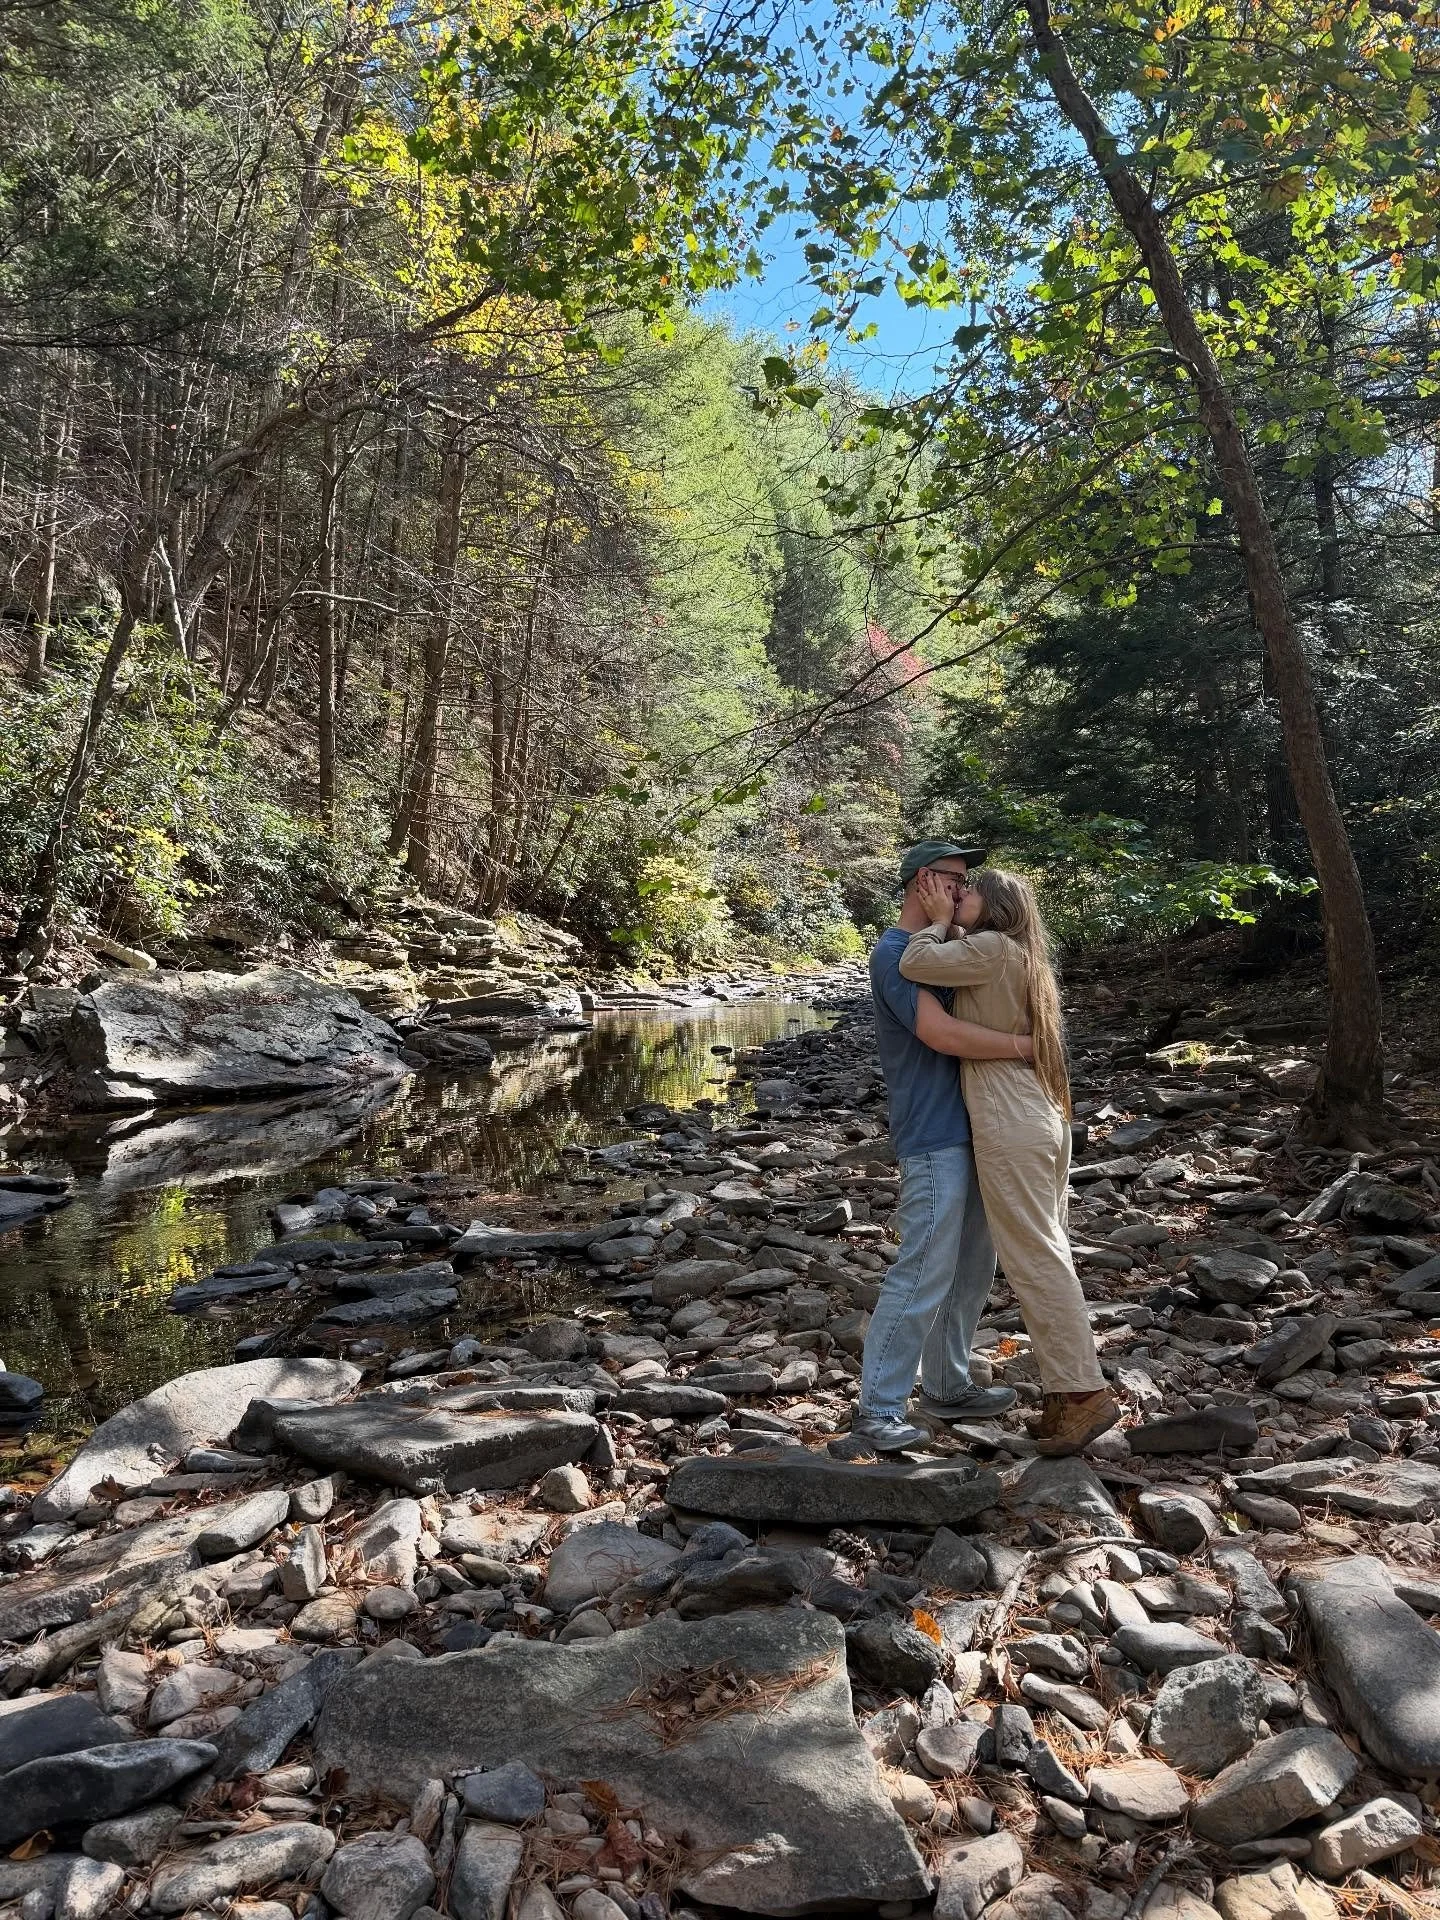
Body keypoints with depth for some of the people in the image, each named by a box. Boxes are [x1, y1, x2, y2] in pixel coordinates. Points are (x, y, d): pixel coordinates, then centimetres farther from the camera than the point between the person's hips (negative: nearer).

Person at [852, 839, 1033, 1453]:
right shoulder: (893, 953, -13)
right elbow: (941, 1034, -23)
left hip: (967, 1131, 10)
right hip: (933, 1139, -10)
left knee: (971, 1269, 15)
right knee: (923, 1275, -7)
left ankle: (946, 1386, 28)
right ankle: (877, 1407, 3)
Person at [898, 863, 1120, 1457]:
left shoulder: (993, 947, -10)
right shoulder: (1021, 956, 17)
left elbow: (915, 964, -16)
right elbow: (949, 961, 24)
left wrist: (939, 920, -1)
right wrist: (943, 921, 11)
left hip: (1010, 1127, -9)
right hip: (1044, 1120, 10)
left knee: (1034, 1260, -4)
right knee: (1045, 1255, 12)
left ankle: (1085, 1394, 2)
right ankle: (1069, 1392, 19)